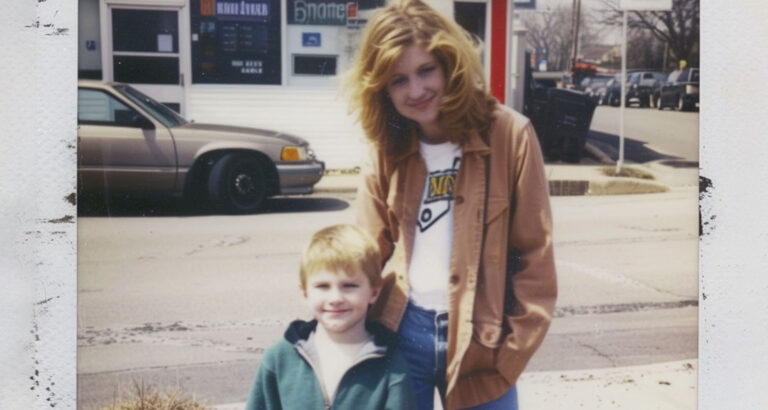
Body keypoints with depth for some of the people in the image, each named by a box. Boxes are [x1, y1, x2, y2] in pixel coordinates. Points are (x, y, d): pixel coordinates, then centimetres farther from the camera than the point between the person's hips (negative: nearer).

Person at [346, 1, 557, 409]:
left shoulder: (509, 134, -8)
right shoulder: (386, 147, 3)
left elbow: (534, 253, -6)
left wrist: (515, 348, -8)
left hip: (479, 339, -2)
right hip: (401, 333, 3)